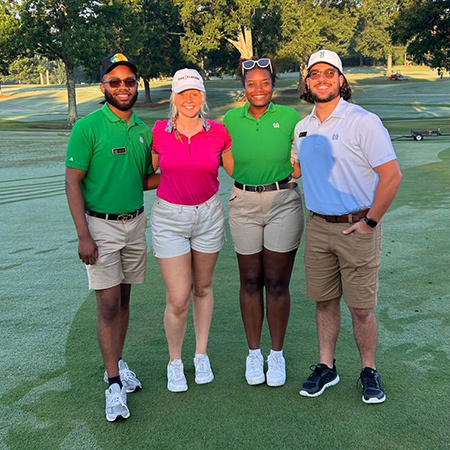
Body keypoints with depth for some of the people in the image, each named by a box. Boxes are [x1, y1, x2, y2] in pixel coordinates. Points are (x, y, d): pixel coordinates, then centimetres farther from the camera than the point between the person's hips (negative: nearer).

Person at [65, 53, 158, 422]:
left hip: (136, 222, 5)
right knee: (108, 303, -4)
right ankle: (114, 384, 4)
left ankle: (117, 363, 28)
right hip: (101, 225, -5)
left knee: (124, 298, 13)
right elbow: (73, 183, -11)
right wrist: (84, 236, -16)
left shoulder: (143, 130, 7)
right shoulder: (88, 127, -10)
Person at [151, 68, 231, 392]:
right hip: (169, 217, -1)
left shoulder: (218, 133, -6)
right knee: (178, 299, -4)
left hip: (208, 214, 2)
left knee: (203, 288, 16)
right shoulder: (159, 133, -7)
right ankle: (175, 361, 21)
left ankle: (202, 354, 34)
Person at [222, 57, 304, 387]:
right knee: (250, 282, 8)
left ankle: (277, 354, 21)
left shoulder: (289, 117, -1)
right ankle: (254, 352, 25)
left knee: (277, 283, 4)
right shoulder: (232, 119, 4)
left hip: (284, 203, -1)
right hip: (244, 205, 2)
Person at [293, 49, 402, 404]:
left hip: (357, 227, -5)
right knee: (324, 301, 12)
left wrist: (370, 221, -13)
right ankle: (326, 367, 27)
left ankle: (369, 371, 22)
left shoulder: (363, 122, -11)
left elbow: (392, 175, -14)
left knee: (361, 307, 3)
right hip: (318, 226, 5)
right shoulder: (303, 128, 8)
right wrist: (316, 214, 14)